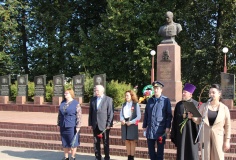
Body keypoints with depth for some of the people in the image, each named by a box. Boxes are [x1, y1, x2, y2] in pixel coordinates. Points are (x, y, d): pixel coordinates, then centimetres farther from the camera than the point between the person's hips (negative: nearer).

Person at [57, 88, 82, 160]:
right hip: (63, 126, 6)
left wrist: (78, 126, -15)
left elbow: (79, 115, -10)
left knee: (73, 143, 2)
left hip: (72, 126, -5)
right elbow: (60, 114, 15)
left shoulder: (76, 103, -8)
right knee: (65, 143, 11)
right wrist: (59, 124, 13)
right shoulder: (62, 103, 10)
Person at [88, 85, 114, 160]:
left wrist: (109, 124, -11)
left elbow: (111, 113, -7)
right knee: (96, 142, 8)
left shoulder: (109, 99, -4)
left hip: (104, 125, -4)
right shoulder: (93, 99, 9)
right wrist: (90, 123, 5)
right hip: (95, 125, 4)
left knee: (106, 142, 5)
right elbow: (90, 112, 10)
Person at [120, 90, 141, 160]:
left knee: (132, 141, 0)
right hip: (124, 124, 5)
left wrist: (131, 122, -17)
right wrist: (122, 120, -12)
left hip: (132, 125, -5)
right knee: (127, 141, 8)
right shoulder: (124, 104, 10)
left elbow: (139, 116, -8)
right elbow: (121, 114, 9)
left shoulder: (136, 104, -5)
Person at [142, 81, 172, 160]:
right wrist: (144, 126, 10)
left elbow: (169, 115, -4)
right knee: (150, 150, 11)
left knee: (160, 150, 6)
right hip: (150, 129, 4)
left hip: (160, 129, -4)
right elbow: (146, 114, 13)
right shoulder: (150, 100, 10)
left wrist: (168, 127, -11)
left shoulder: (166, 100, -3)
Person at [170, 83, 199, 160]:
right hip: (180, 132, 3)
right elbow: (175, 120, 9)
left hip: (191, 132, -3)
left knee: (192, 152, 3)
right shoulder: (178, 104, 8)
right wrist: (174, 134, 6)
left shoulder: (196, 104, -2)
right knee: (181, 152, 7)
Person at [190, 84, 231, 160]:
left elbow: (227, 126, 0)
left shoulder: (224, 108, -2)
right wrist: (193, 117, -14)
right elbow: (198, 121, 7)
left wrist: (227, 140, -2)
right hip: (206, 137, 2)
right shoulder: (203, 106, 4)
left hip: (218, 137, -2)